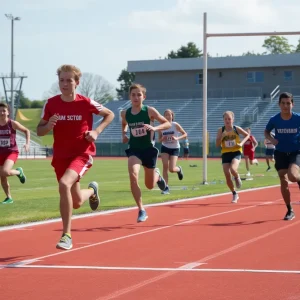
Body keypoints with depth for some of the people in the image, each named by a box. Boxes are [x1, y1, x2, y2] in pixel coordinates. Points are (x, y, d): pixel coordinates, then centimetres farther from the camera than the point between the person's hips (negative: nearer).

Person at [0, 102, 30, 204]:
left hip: (12, 152, -4)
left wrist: (27, 143, -9)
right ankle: (9, 198, 24)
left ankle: (19, 172, 6)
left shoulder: (12, 123, -10)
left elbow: (26, 131, 2)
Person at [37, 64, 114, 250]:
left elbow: (110, 115, 6)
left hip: (82, 153, -4)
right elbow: (39, 131, 4)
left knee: (64, 184, -31)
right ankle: (92, 191, 50)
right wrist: (48, 126, -19)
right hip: (61, 156, 4)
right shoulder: (51, 104, -4)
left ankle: (67, 236, -21)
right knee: (77, 203, 11)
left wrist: (97, 131, -9)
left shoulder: (86, 103, -10)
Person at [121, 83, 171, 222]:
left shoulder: (149, 111, -11)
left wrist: (154, 128, -24)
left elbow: (167, 124, -7)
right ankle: (141, 210, -17)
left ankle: (157, 175, 51)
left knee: (150, 185, 11)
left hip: (149, 149, -1)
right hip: (134, 150, 1)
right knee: (133, 176, -27)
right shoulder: (125, 113, -3)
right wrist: (124, 134, 3)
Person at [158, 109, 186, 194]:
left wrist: (177, 138, -23)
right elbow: (159, 139, 7)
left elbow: (185, 134, -6)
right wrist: (162, 139, -17)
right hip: (165, 148, 2)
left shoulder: (175, 125, -10)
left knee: (172, 169, -12)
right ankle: (166, 187, -6)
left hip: (175, 148, -2)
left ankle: (179, 169, 27)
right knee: (165, 167, -13)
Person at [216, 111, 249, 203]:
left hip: (236, 153, -2)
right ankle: (234, 194, 19)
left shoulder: (236, 129, -4)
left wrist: (242, 143, -6)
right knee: (227, 176, -2)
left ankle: (237, 178, 6)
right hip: (225, 154, 2)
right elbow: (217, 145, -3)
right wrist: (221, 136, -19)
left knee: (233, 169, -31)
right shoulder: (221, 130, -1)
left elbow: (247, 135, 10)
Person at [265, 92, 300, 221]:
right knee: (284, 182, -1)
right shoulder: (274, 120, -9)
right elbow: (266, 132, 9)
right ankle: (290, 211, 15)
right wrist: (271, 139, -10)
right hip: (281, 153, 2)